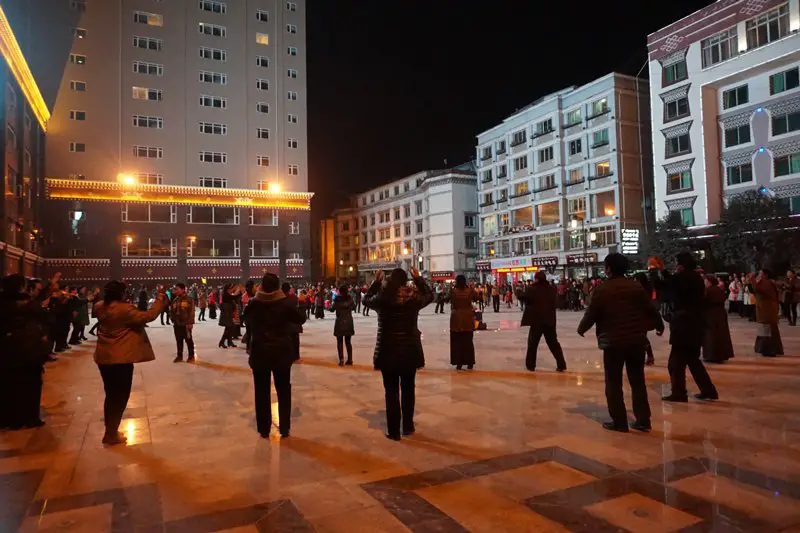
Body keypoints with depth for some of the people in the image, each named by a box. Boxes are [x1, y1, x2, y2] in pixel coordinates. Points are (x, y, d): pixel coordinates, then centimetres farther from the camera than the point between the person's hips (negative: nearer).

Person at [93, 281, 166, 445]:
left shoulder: (100, 307, 3)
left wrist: (110, 291, 20)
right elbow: (148, 316, -22)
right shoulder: (124, 309, -19)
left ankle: (110, 431, 29)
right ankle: (111, 435, 10)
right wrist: (160, 298, -15)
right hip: (121, 359, -8)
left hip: (103, 357, 8)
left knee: (111, 394, 20)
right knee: (121, 396, 5)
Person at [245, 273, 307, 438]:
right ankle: (284, 428, 16)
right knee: (283, 391, 12)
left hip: (259, 353, 0)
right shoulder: (285, 304, -10)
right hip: (282, 353, 0)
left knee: (262, 392, 11)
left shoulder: (253, 305, -7)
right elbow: (301, 319, 4)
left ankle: (264, 429, 17)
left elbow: (247, 322, 11)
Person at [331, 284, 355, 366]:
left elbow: (332, 310, -2)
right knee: (348, 341, 12)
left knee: (340, 342, 5)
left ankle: (341, 360, -3)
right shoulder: (350, 299, -3)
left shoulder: (337, 300, -11)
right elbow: (354, 307, 13)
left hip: (340, 322, -3)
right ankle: (350, 360, 10)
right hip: (349, 322, 3)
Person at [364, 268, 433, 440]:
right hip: (409, 350, 1)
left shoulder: (382, 299, -9)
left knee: (391, 391, 9)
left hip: (387, 351, -1)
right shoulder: (413, 297, -9)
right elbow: (429, 295, 12)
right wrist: (418, 278, 17)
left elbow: (367, 299, 13)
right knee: (408, 389, 18)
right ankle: (408, 426, 29)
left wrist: (376, 281, 19)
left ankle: (393, 431, 13)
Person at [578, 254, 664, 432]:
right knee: (638, 381, 14)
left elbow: (591, 314, -5)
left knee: (614, 383, 7)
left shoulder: (602, 290, -7)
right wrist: (659, 325, 25)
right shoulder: (637, 286, 2)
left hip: (613, 341, -4)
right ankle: (643, 420, 18)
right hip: (637, 340, 4)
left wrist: (581, 328, 14)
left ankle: (619, 421, 11)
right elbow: (651, 309, 6)